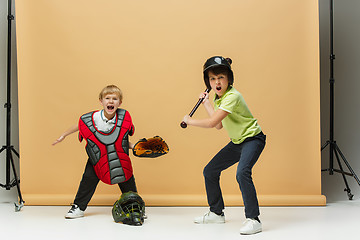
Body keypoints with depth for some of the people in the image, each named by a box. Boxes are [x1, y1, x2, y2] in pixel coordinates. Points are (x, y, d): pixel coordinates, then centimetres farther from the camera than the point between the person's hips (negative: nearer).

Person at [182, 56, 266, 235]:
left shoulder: (232, 96, -26)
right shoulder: (217, 96, 4)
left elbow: (212, 122, -30)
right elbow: (219, 125, 7)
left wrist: (189, 121, -14)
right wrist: (206, 103, 6)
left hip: (252, 139, -9)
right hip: (237, 142, 10)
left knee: (242, 173, -33)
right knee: (210, 171, 11)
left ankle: (253, 219, -24)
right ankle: (216, 213, 27)